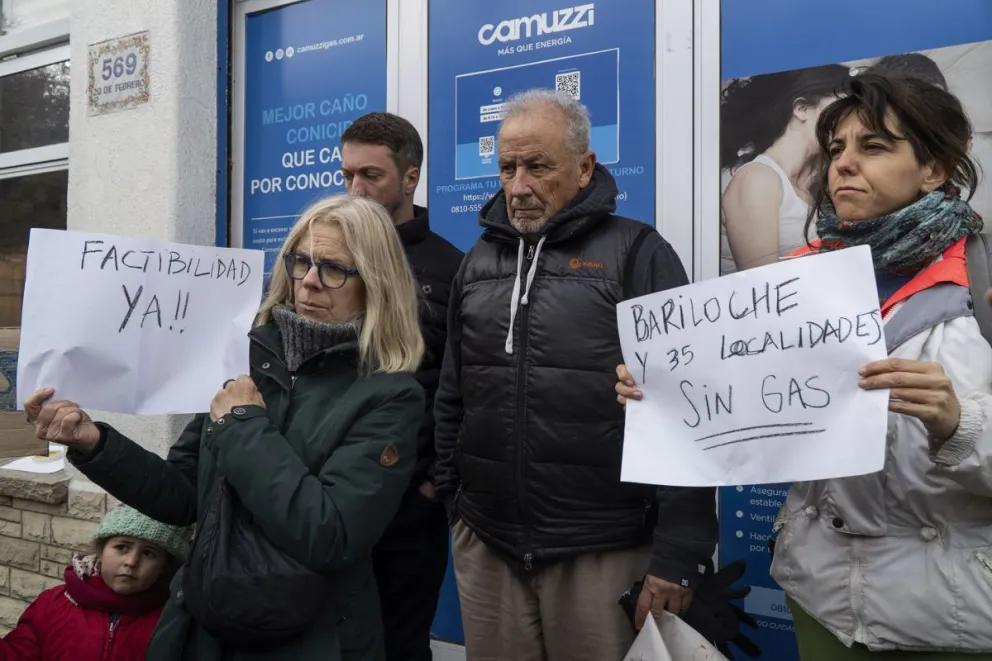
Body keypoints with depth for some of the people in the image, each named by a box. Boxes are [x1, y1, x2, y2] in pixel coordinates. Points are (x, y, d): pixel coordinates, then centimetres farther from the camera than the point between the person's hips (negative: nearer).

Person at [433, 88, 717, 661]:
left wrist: (678, 551, -13)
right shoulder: (481, 260, 10)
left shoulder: (637, 252, -5)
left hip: (603, 551, -4)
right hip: (485, 545, 5)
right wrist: (449, 495, 11)